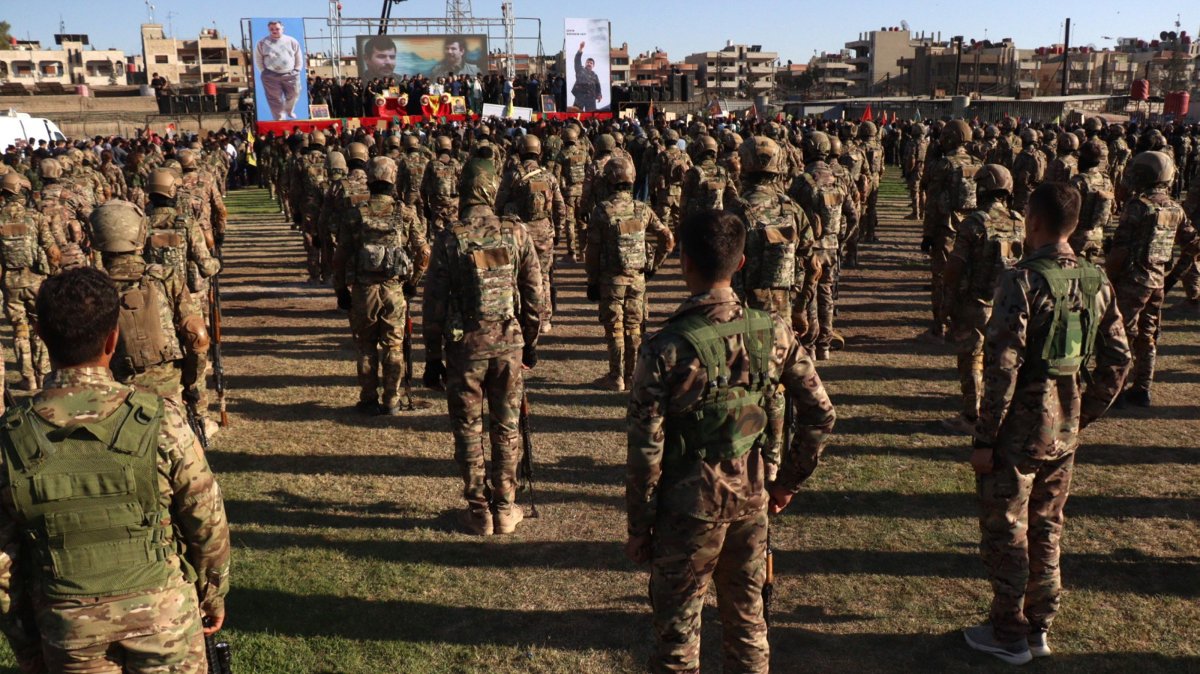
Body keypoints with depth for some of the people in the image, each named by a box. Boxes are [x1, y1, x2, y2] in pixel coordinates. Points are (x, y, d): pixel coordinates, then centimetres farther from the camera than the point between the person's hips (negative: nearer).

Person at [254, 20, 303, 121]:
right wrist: (264, 71, 2)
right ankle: (279, 118, 7)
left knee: (293, 95, 11)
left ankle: (289, 111, 40)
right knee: (275, 99, -1)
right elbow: (258, 60, 7)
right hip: (271, 76, -1)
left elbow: (299, 57, 10)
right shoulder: (262, 43, 2)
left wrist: (297, 70, 5)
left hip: (290, 74, 1)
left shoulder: (292, 41, 4)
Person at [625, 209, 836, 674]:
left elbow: (645, 452, -16)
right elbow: (821, 416, -1)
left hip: (689, 508, -4)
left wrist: (639, 529, -4)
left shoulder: (666, 349, -19)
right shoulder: (774, 332, -6)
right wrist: (788, 480, 11)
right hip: (752, 500, 4)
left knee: (677, 633, 11)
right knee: (747, 618, 21)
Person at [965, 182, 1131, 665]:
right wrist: (1084, 417, 17)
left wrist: (984, 439, -15)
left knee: (1005, 533, 8)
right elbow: (1118, 360, 7)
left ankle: (1009, 635, 19)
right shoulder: (1097, 283, 2)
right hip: (1064, 432, 7)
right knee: (1046, 529, 19)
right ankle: (1040, 628, 31)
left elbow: (1002, 367, -21)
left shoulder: (1022, 281, -19)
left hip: (1018, 429, -6)